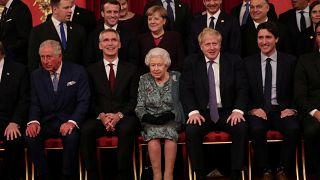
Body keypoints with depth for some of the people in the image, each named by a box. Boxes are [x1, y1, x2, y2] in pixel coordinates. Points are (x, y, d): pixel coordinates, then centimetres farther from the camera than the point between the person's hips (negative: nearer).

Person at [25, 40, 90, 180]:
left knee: (71, 137, -34)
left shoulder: (77, 72, -3)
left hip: (68, 121, -3)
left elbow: (83, 101, -7)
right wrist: (34, 121, -15)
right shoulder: (36, 75, 8)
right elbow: (35, 104, 7)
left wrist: (72, 122, -23)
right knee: (30, 137, -26)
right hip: (46, 121, 3)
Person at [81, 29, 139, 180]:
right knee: (86, 130, -31)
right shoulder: (92, 70, 15)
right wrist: (101, 115, -12)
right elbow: (90, 100, 8)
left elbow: (134, 99, 6)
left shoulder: (130, 69, 14)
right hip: (99, 118, 1)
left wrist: (119, 115, -12)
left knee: (126, 129, -36)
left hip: (124, 118, -1)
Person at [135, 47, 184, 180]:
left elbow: (182, 104, 0)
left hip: (172, 120, -1)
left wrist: (170, 115, -17)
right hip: (150, 121, 1)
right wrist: (147, 117, -15)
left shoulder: (176, 78, 5)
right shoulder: (144, 80, 9)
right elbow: (139, 107, 6)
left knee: (170, 134, -33)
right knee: (153, 135, -32)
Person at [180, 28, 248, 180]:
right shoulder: (191, 63, 7)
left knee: (242, 128, -28)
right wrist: (193, 111, -17)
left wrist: (238, 110, -16)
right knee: (191, 130, -30)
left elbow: (242, 89, 2)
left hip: (228, 112, 0)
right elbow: (186, 90, 0)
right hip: (202, 113, 0)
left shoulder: (234, 61, 7)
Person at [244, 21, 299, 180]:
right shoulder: (248, 63, 9)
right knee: (256, 129, -33)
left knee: (293, 129, -31)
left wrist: (291, 108, -7)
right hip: (258, 110, 0)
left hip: (282, 110, 0)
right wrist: (253, 108, -8)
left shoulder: (290, 61, 8)